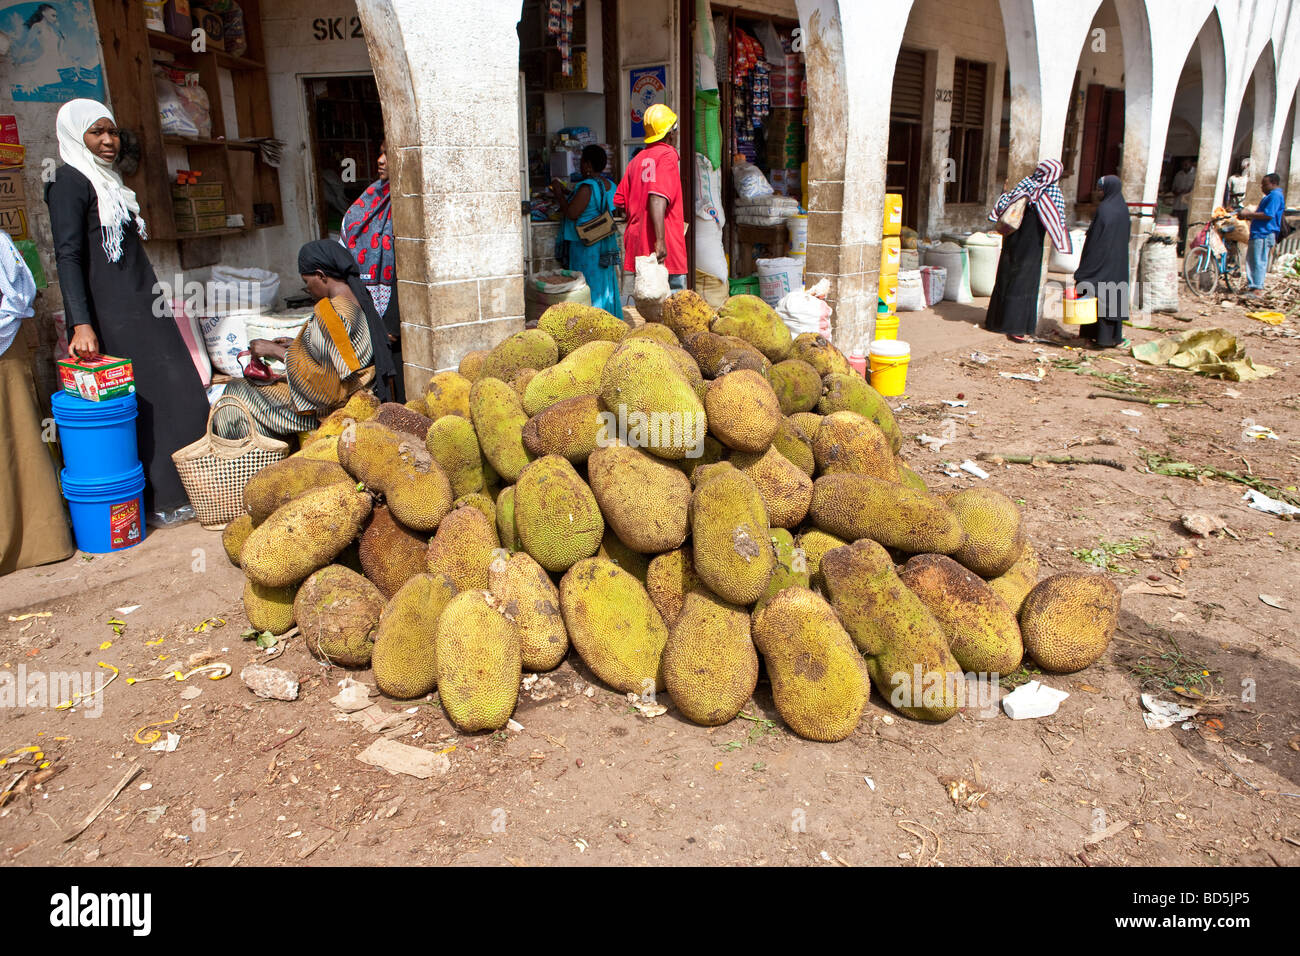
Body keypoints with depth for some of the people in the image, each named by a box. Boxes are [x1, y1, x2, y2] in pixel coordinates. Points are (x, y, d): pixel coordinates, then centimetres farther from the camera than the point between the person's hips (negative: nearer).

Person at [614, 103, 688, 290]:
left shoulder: (637, 159, 13)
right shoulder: (667, 155, -7)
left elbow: (619, 201, 12)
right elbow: (657, 199, -21)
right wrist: (660, 240, -27)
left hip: (638, 246, 7)